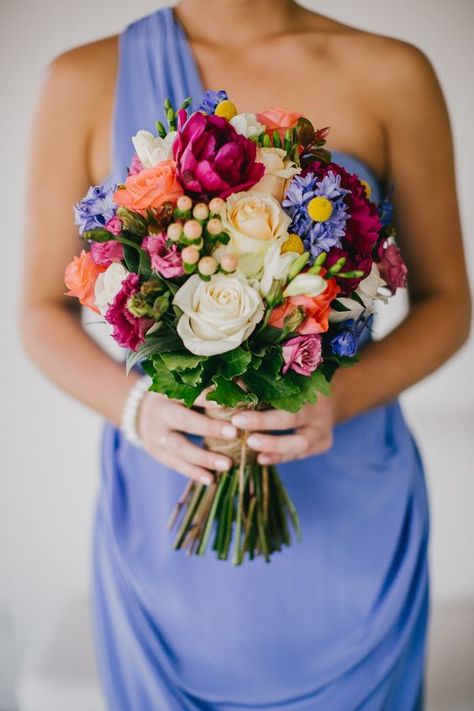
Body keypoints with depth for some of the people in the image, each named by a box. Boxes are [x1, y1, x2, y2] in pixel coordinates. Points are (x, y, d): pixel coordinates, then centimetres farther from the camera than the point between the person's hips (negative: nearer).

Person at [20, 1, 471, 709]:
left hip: (349, 515, 1)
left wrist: (341, 397, -19)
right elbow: (44, 313, 1)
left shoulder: (393, 75, -6)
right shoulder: (84, 82, -5)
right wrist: (136, 406, -20)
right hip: (166, 512, 0)